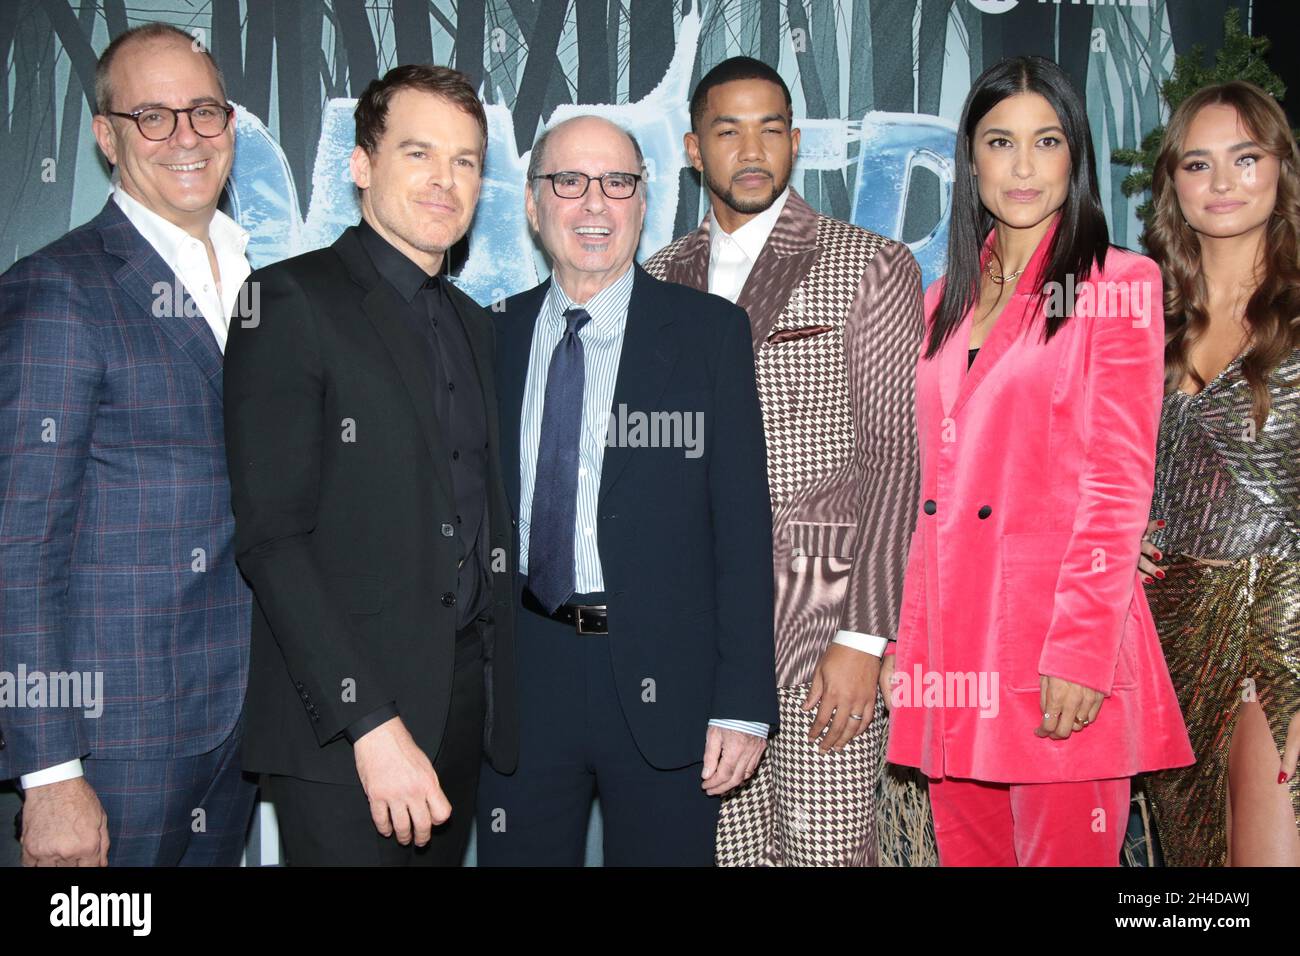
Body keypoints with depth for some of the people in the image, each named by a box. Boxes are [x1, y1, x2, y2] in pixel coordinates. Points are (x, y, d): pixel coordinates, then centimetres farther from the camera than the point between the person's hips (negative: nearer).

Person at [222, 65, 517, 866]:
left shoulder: (472, 322, 16)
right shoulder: (292, 302, -7)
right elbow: (272, 536, -14)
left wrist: (497, 692, 8)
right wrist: (371, 722, -19)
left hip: (465, 705, 6)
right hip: (342, 722, -6)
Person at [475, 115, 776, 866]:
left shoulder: (711, 331, -1)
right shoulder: (495, 337, 7)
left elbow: (743, 519, -5)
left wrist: (743, 701, -10)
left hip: (663, 683, -2)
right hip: (521, 682, 3)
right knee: (519, 855, 13)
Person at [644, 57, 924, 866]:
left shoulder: (871, 268, 0)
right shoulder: (660, 282, 13)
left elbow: (894, 459, -6)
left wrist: (863, 639, -12)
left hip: (822, 624, -3)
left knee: (829, 853, -2)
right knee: (728, 852, 8)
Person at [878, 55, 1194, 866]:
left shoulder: (1117, 285, -2)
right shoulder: (948, 300, 15)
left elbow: (1120, 482, -9)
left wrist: (1081, 649, -16)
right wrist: (912, 644, 8)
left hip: (1058, 633, -5)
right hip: (952, 635, 6)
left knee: (1063, 851, 3)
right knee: (967, 851, 13)